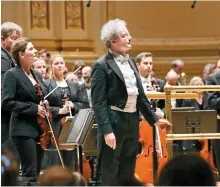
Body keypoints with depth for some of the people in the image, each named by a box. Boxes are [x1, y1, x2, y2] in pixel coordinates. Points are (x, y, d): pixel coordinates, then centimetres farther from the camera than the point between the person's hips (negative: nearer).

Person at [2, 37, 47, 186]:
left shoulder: (37, 75, 15)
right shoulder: (12, 75, -7)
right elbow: (6, 102, -15)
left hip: (39, 129, 8)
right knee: (30, 174, -11)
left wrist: (44, 107, 2)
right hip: (24, 130, -8)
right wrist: (33, 108, -18)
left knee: (36, 172, 8)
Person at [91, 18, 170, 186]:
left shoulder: (131, 62, 14)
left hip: (132, 123, 8)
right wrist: (107, 131, -22)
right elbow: (99, 103, -16)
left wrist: (154, 119, 20)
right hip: (114, 123, -8)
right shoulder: (102, 66, -11)